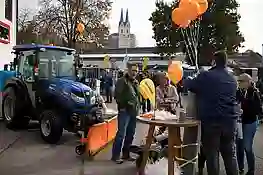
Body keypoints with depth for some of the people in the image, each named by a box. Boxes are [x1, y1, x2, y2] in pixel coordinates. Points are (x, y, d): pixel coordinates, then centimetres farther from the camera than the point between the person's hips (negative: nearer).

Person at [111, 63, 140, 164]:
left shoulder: (136, 82, 18)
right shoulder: (122, 81, -6)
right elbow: (117, 95, -13)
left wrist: (138, 107, 15)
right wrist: (122, 106, -15)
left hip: (134, 112, 8)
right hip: (125, 111, -8)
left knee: (130, 134, 12)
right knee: (121, 134, -7)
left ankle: (126, 154, 23)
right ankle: (115, 156, 2)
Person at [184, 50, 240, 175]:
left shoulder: (206, 76, -8)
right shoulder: (233, 79, 11)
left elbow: (189, 85, 3)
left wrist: (186, 79, 25)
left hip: (211, 121, -5)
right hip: (230, 120, 5)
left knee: (212, 155, 5)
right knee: (230, 155, 13)